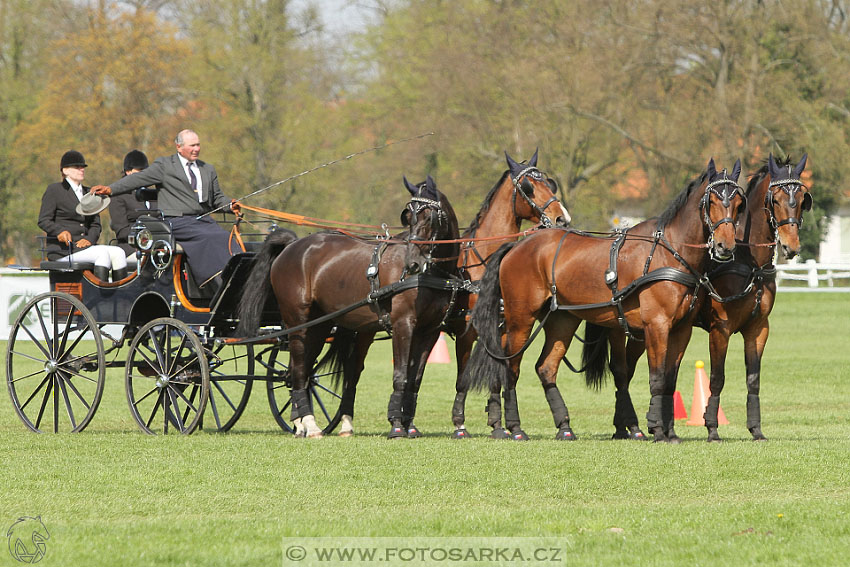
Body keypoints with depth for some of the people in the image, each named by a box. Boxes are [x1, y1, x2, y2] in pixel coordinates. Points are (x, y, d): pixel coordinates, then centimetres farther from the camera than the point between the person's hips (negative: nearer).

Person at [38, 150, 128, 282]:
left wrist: (89, 238, -8)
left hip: (83, 245, 6)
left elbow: (95, 224, 16)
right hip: (61, 249, -6)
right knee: (103, 253, -29)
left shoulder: (88, 193, 23)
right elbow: (43, 221, -3)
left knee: (118, 253, -19)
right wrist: (60, 232, -23)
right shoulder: (54, 190, 5)